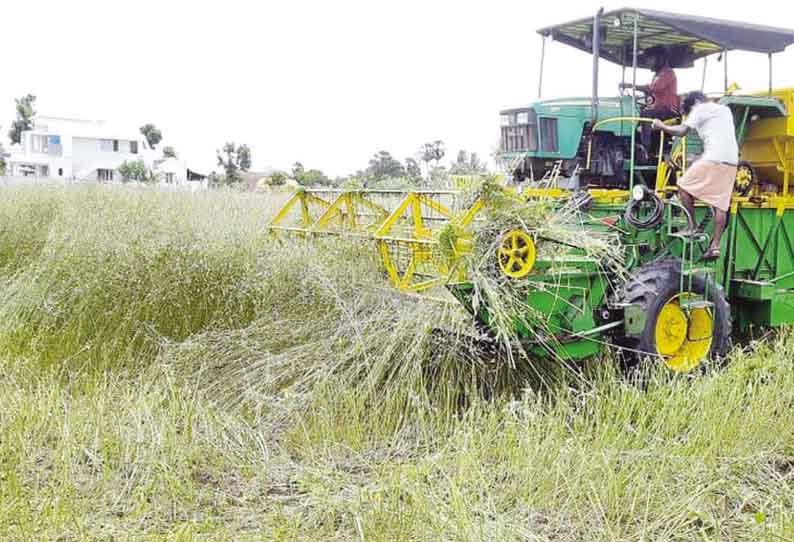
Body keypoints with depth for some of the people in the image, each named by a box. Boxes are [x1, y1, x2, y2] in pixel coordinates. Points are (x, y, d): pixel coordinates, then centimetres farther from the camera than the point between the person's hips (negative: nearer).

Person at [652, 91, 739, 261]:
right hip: (731, 162, 8)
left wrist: (661, 126, 7)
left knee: (684, 187, 6)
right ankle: (715, 245, 0)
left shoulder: (701, 109, 5)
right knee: (720, 205, 3)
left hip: (714, 159, -7)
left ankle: (692, 227, 4)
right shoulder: (725, 110, 28)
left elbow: (682, 131, -5)